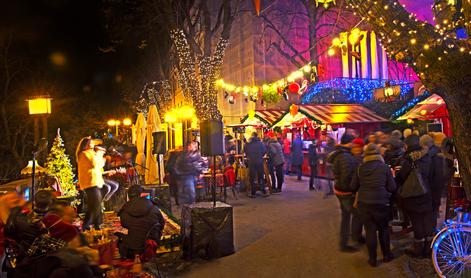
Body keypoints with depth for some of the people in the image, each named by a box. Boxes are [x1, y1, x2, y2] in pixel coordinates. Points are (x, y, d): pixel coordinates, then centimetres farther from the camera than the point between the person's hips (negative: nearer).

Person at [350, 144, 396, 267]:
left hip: (363, 203, 1)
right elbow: (392, 188, -5)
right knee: (383, 229, 20)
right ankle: (386, 255, 32)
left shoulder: (360, 168, -1)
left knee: (370, 230, 10)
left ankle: (372, 258, 19)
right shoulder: (384, 167, -7)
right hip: (381, 203, -1)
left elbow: (353, 187, 3)